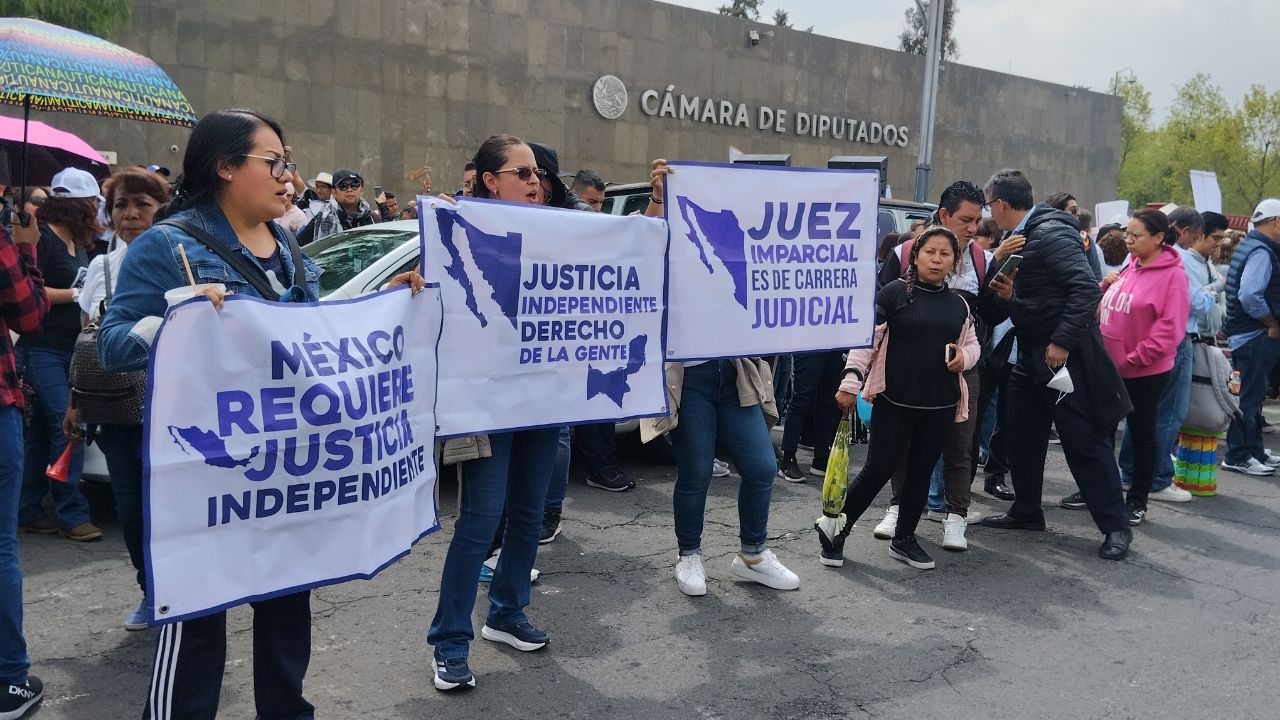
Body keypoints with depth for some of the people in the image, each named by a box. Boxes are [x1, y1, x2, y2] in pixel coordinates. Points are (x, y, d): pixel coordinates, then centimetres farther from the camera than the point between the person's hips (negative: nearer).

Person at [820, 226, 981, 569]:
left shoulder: (959, 304, 11)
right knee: (879, 469, -4)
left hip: (940, 405, 5)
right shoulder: (893, 293, -5)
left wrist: (964, 356, 0)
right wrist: (851, 381, -14)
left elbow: (972, 344, 23)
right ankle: (836, 529, 13)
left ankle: (903, 539, 25)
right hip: (895, 400, -5)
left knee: (921, 472, 11)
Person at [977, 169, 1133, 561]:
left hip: (1065, 355, -9)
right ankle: (1026, 511, 28)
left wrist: (1062, 342, -25)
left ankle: (1115, 526, 9)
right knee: (1022, 436, 14)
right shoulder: (1018, 237, 10)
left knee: (1085, 441, -2)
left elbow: (1087, 288, -25)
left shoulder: (1052, 234, -17)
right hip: (1031, 353, 9)